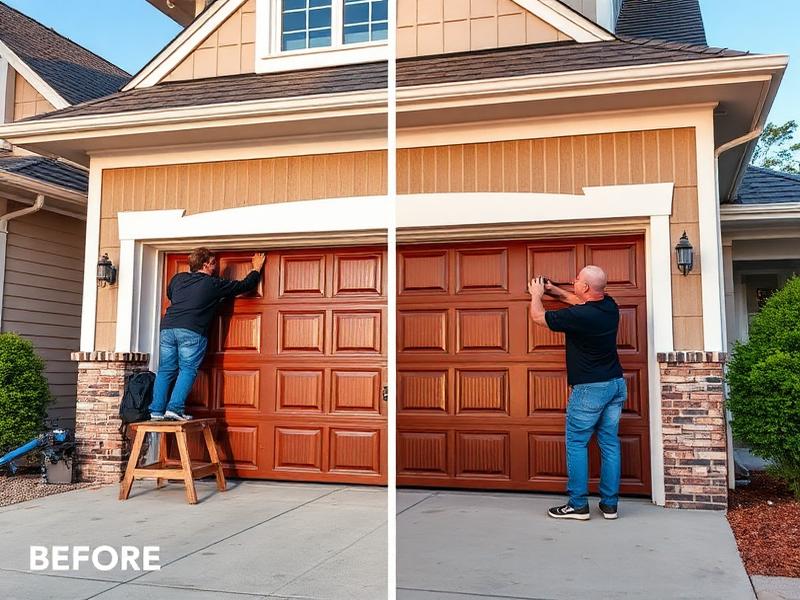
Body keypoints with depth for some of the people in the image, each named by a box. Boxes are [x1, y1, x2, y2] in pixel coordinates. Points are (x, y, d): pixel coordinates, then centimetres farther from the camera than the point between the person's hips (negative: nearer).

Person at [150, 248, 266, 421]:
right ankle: (175, 408, -11)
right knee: (187, 370, -1)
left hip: (167, 327, 6)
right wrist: (257, 268, 27)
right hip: (192, 331, -5)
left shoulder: (178, 279, 17)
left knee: (165, 370, 8)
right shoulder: (214, 284, 3)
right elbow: (244, 285, 12)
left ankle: (157, 410, 4)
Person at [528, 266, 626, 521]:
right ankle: (609, 504, 13)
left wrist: (537, 294, 15)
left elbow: (538, 316, -5)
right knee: (610, 443, 9)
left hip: (589, 389, -7)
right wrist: (555, 291, 31)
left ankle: (578, 504, 4)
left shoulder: (577, 316, -20)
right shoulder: (610, 306, 2)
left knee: (576, 443, 2)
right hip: (616, 384, 7)